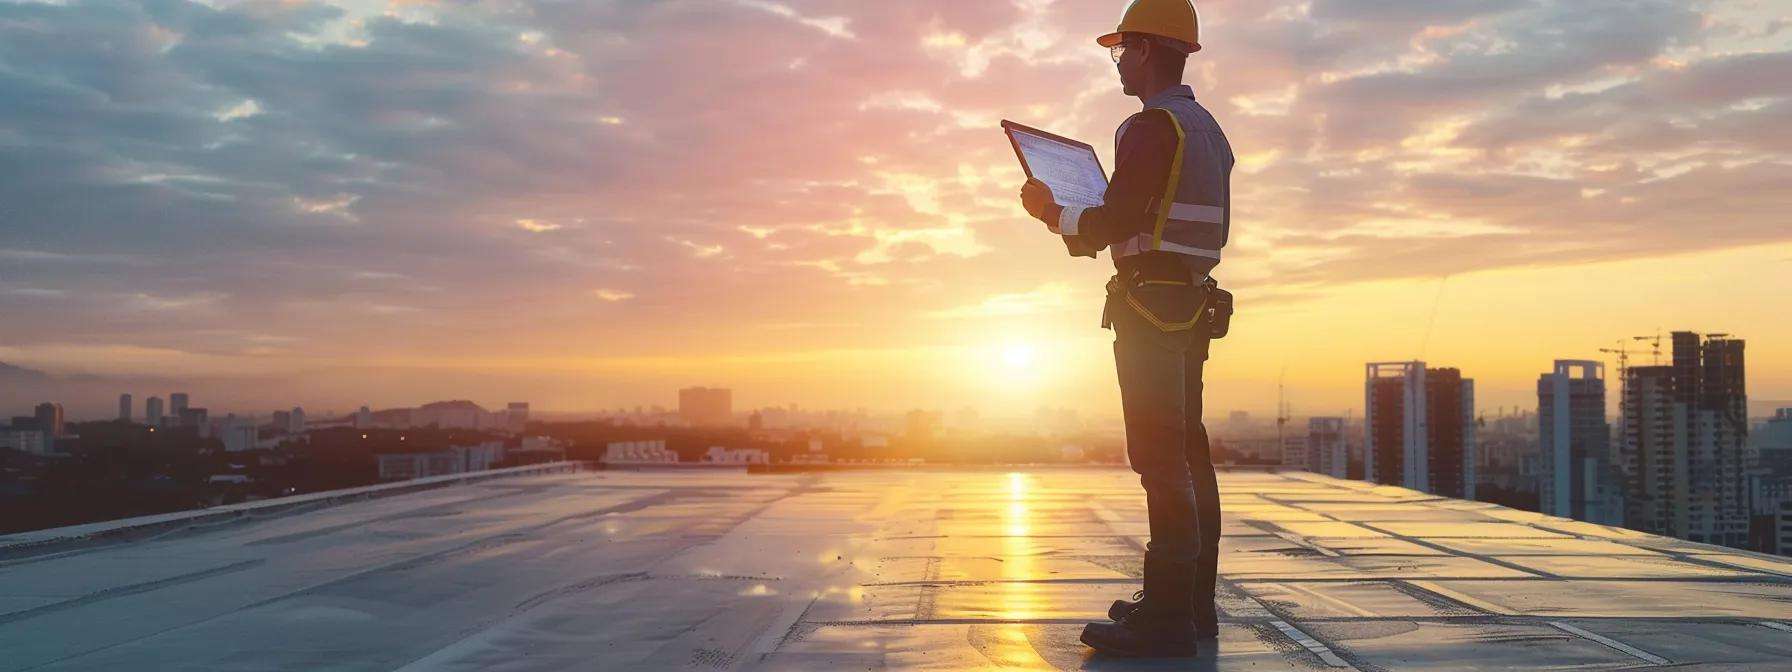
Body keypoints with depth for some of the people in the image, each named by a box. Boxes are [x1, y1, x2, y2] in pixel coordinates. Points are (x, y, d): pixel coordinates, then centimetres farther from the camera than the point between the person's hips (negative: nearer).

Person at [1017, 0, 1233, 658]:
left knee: (1160, 458, -11)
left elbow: (1113, 222, -17)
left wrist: (1053, 213, 0)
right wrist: (1087, 220, 26)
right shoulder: (1208, 130, 19)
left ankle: (1168, 615, -11)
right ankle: (1194, 603, 16)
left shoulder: (1152, 126, -12)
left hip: (1150, 304, -10)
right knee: (1188, 455, 11)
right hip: (1194, 302, 10)